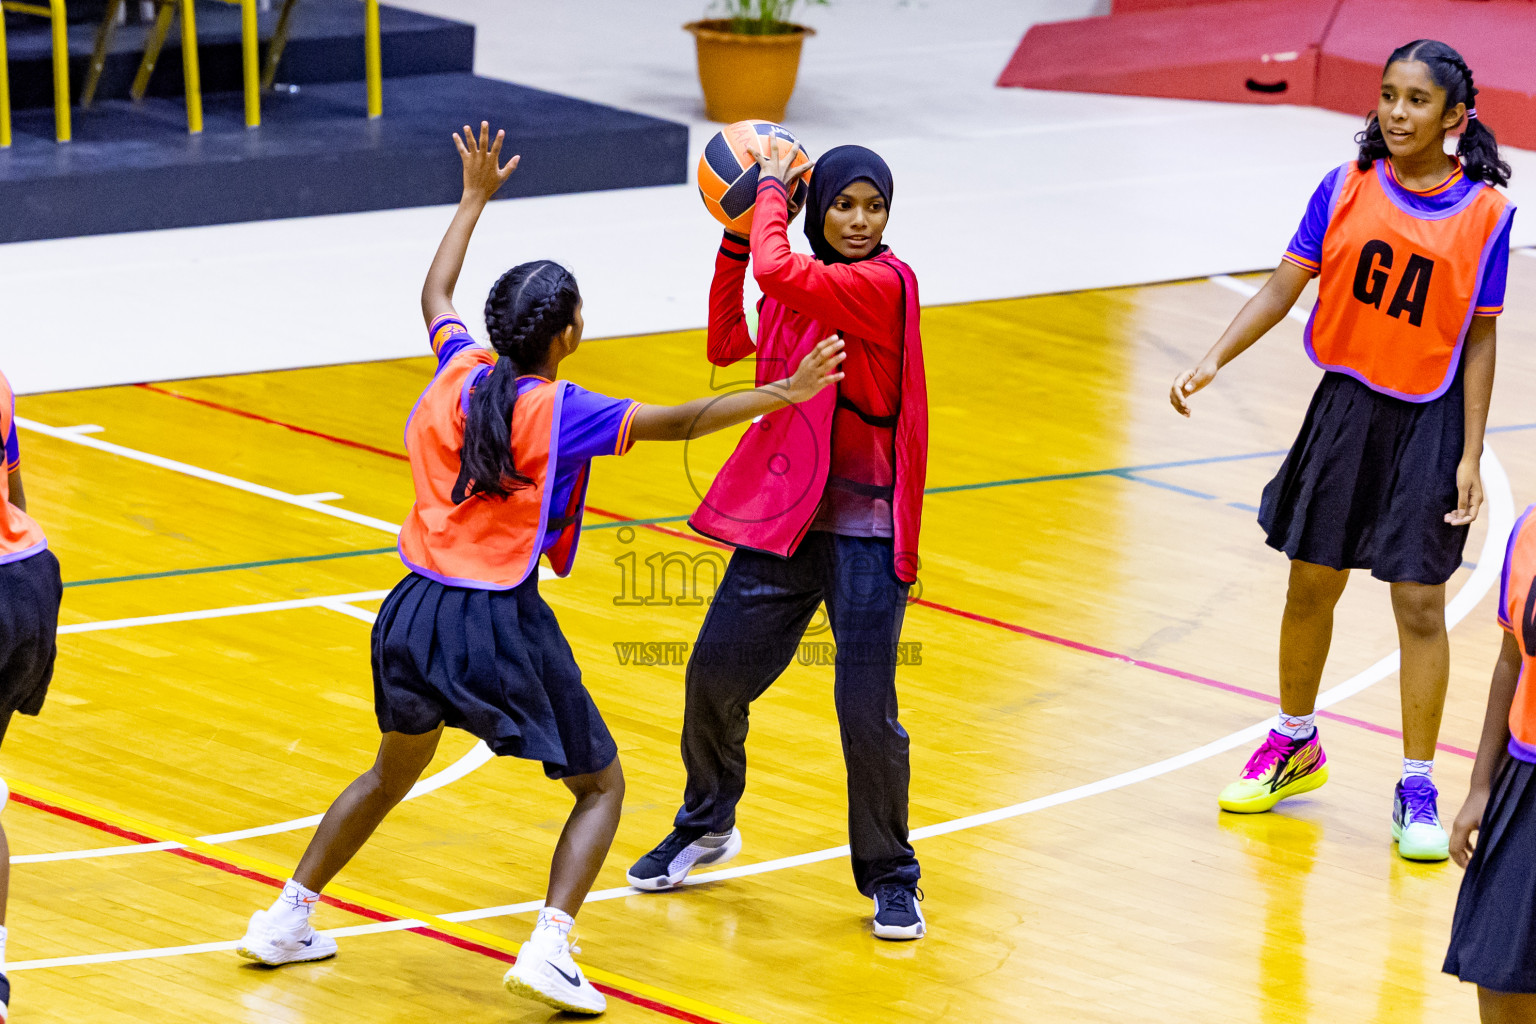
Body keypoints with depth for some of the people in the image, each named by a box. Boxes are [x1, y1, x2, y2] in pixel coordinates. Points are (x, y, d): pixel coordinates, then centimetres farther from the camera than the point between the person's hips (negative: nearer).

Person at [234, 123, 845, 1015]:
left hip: (418, 613, 6)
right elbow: (678, 422, -19)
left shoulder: (462, 372, 4)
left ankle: (287, 918, 30)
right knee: (601, 786, 10)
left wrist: (476, 196, 34)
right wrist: (781, 397, -22)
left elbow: (435, 294, 24)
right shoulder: (559, 411, -11)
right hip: (502, 626, -6)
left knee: (393, 774, 29)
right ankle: (550, 946, -9)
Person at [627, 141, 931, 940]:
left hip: (865, 530, -7)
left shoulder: (885, 283, -15)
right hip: (784, 515, 7)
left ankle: (890, 879, 12)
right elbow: (729, 346, 15)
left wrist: (773, 187, -11)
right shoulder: (804, 284, 8)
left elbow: (776, 272, -28)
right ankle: (707, 828, 36)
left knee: (866, 711, -8)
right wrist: (736, 236, 8)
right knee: (715, 673, 11)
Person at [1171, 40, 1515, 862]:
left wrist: (1470, 456, -6)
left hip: (1429, 423, -2)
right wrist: (1209, 364, -15)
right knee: (1310, 585, 12)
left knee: (1419, 606, -2)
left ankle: (1417, 791, 8)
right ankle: (1295, 745, 34)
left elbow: (1479, 338, -4)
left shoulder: (1485, 213, -7)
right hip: (1346, 405, 2)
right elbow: (1285, 285, -3)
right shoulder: (1345, 189, -3)